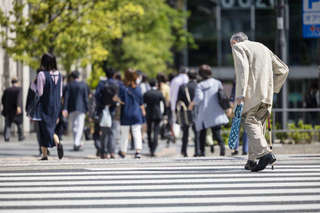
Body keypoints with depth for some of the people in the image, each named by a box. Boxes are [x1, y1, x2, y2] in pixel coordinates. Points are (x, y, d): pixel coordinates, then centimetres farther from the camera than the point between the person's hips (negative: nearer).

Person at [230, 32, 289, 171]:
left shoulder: (238, 47, 5)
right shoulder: (263, 47, 27)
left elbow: (243, 68, -14)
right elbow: (283, 70, 26)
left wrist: (240, 93, -20)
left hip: (252, 93, -7)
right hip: (267, 95, 7)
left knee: (249, 121, -9)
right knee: (258, 124, 12)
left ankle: (265, 153, -28)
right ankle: (252, 160, 9)